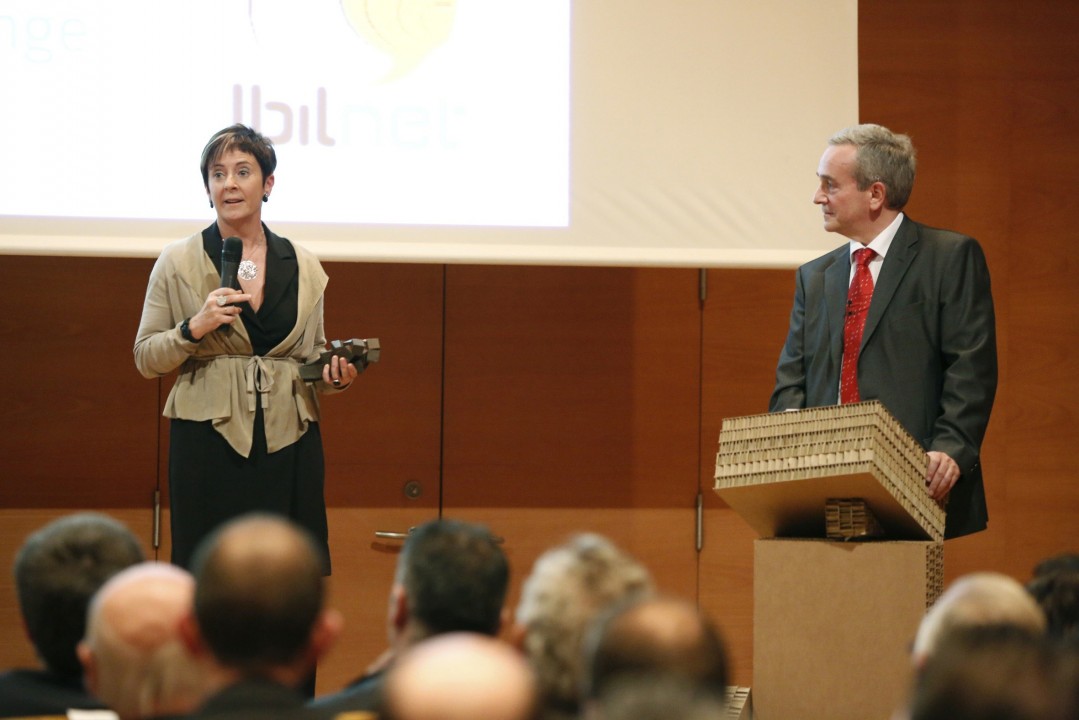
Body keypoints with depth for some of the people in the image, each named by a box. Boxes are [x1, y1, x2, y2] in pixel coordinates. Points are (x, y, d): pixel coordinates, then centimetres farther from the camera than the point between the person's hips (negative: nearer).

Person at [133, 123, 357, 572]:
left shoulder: (303, 267, 11)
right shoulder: (178, 262, 4)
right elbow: (146, 359, 5)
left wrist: (332, 377, -2)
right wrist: (194, 329, -12)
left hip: (289, 442, 2)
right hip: (208, 444, -2)